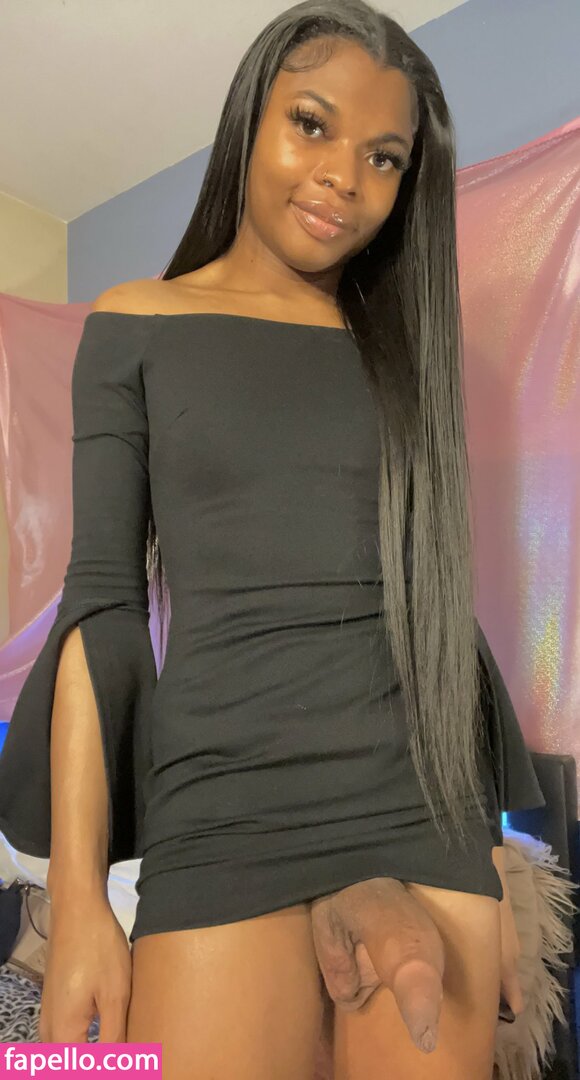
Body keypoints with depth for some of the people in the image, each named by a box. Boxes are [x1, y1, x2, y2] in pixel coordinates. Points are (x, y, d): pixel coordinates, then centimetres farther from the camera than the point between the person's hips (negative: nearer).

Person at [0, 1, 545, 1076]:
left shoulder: (403, 346, 10)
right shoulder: (136, 325, 3)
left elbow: (436, 599, 11)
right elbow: (102, 599, -2)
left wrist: (486, 866, 13)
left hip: (429, 803, 3)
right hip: (227, 813, -2)